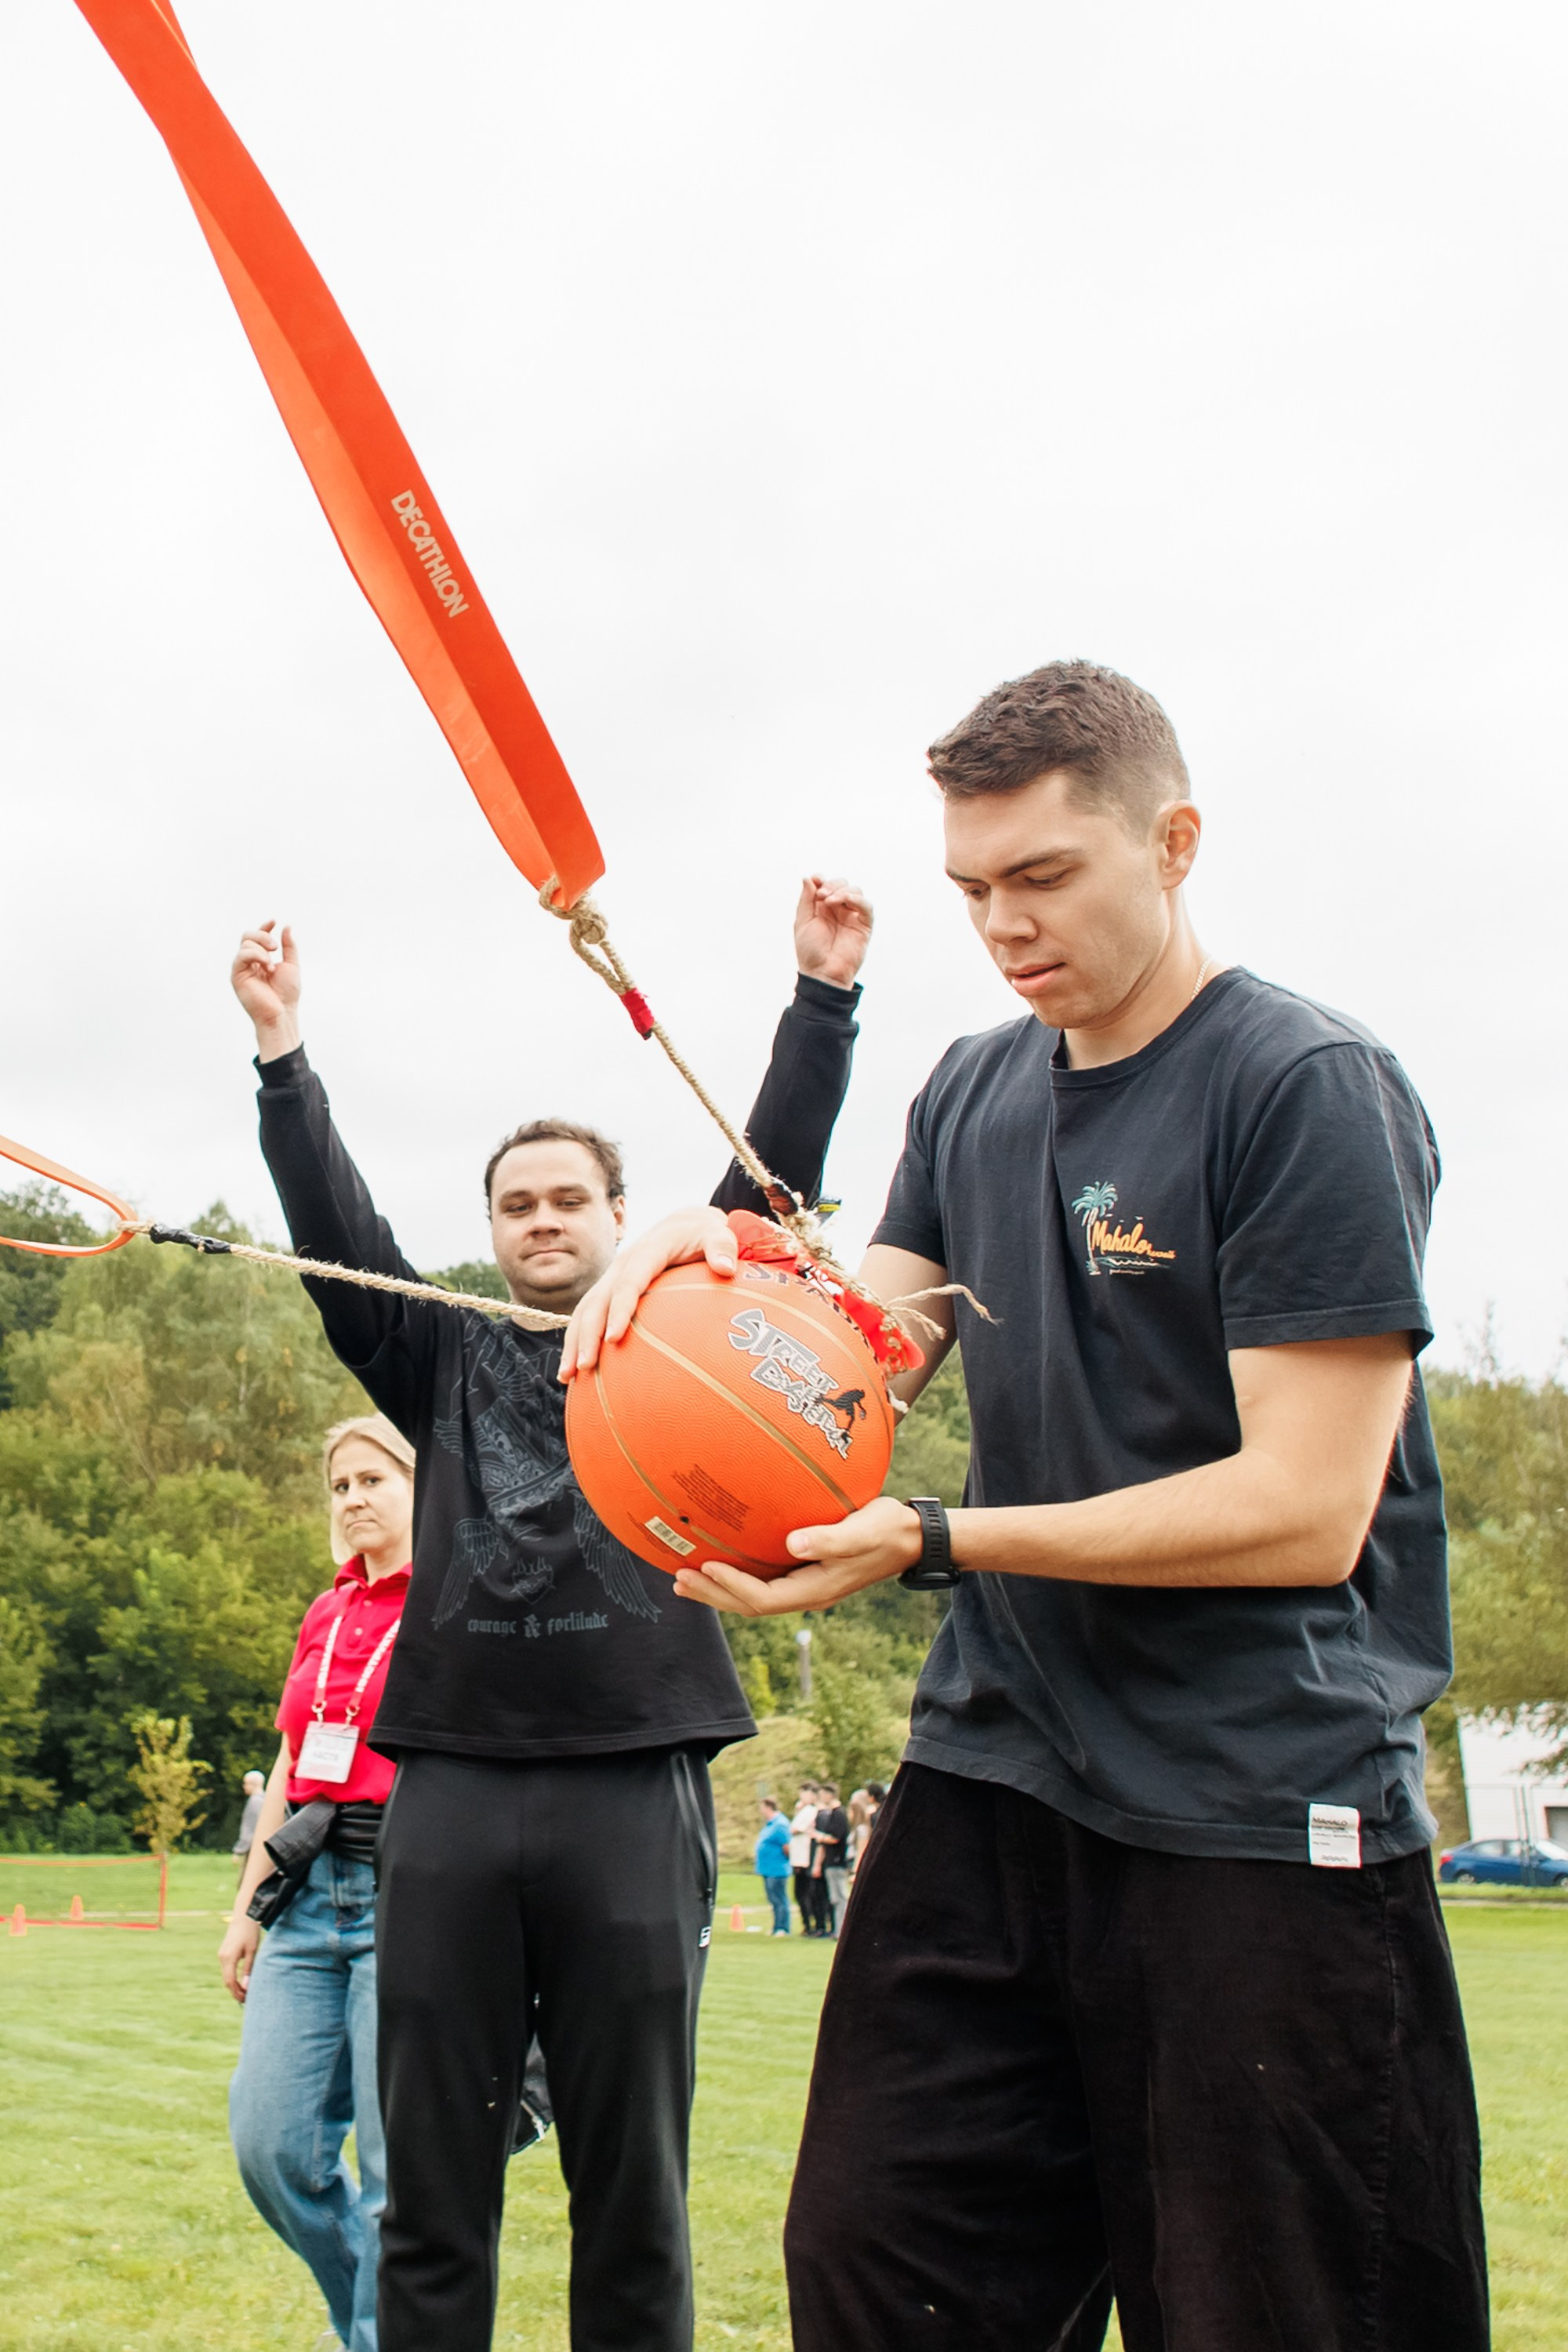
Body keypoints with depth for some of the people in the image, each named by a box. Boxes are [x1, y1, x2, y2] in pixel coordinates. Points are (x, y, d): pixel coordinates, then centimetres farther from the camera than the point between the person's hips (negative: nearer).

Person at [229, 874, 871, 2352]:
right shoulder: (447, 1360, 16)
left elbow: (774, 1174, 4)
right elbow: (335, 1228, 6)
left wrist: (823, 995, -3)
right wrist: (282, 1053, -4)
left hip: (634, 1786, -1)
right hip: (449, 1782, 2)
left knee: (633, 2195, 5)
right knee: (430, 2198, 7)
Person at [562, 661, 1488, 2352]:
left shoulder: (1313, 1090, -11)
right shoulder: (971, 1093, 13)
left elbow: (1305, 1510, -16)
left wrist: (929, 1545, -19)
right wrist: (724, 1260, -9)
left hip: (1261, 1815, -6)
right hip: (989, 1772, 7)